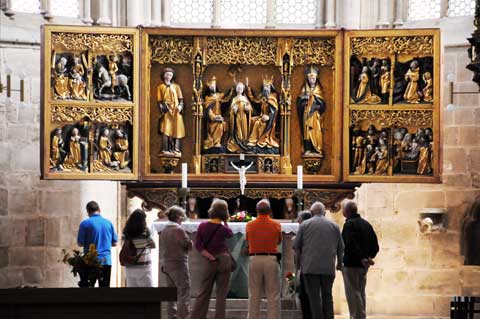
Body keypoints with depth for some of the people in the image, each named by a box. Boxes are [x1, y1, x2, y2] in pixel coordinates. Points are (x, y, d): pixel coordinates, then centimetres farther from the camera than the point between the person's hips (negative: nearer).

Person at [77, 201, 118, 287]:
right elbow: (114, 243, 9)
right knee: (105, 286, 7)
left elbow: (80, 243, -4)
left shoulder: (85, 223, -6)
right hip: (106, 260, 3)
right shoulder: (108, 223, 4)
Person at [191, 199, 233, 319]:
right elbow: (230, 234, 15)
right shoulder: (223, 229, -8)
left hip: (210, 262, 2)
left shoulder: (202, 226, -3)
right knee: (221, 294, 3)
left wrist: (210, 257, -7)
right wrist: (225, 222, 16)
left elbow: (198, 245, -7)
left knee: (203, 293, 8)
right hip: (224, 260, -2)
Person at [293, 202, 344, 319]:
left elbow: (296, 246, 3)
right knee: (327, 296, 11)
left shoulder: (305, 225, 3)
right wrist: (339, 263, 27)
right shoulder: (334, 226, 10)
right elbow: (340, 248, 14)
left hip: (310, 267, -3)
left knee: (314, 297, -2)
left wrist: (300, 261, 18)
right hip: (329, 268, 3)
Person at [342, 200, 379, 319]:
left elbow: (351, 245, -23)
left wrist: (362, 258, -22)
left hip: (351, 264, -8)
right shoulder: (366, 224, 13)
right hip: (363, 266, 8)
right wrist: (369, 257, 7)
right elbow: (375, 246, 13)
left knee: (353, 293, -5)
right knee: (361, 292, 16)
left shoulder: (349, 224, -12)